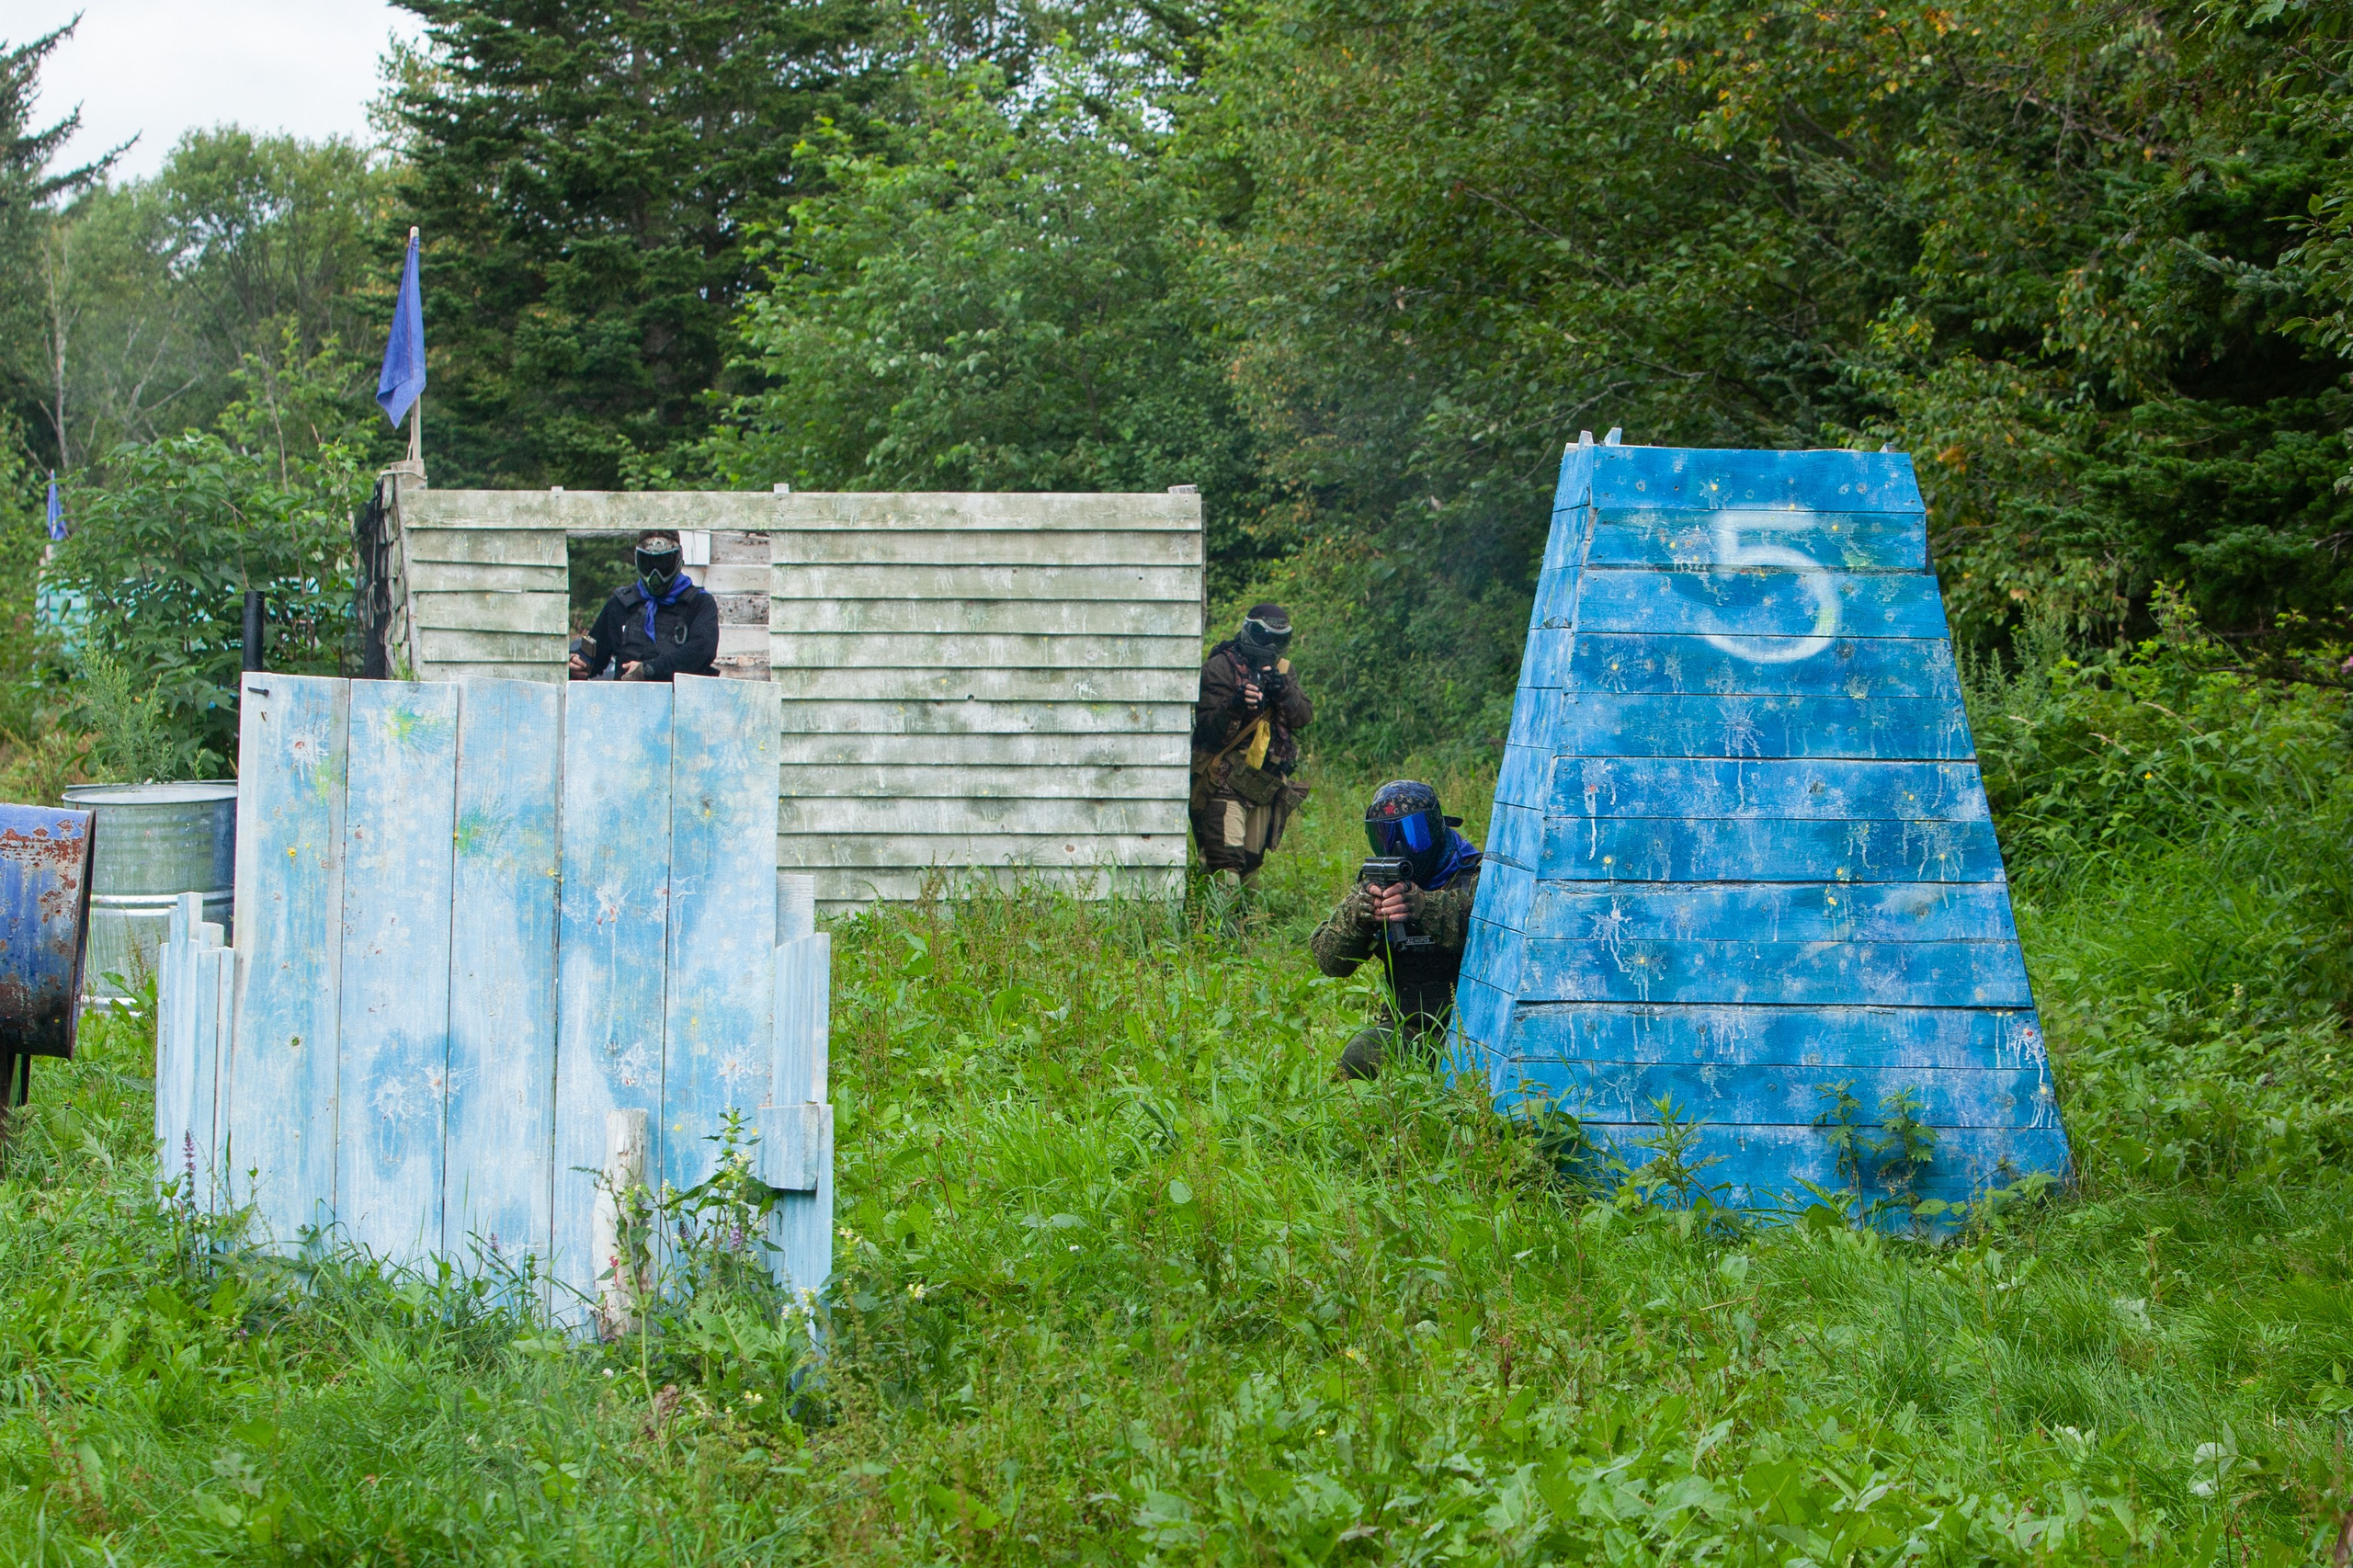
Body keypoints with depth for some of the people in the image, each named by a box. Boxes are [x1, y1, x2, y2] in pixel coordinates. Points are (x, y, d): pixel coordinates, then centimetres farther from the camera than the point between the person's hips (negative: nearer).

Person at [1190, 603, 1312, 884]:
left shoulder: (1281, 670, 13)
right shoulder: (1220, 667, -6)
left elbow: (1303, 717, 1)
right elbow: (1208, 728, -13)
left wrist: (1283, 691, -17)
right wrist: (1234, 707, -32)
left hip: (1263, 786, 6)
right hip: (1223, 784, -6)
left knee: (1251, 865, 10)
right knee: (1226, 864, -18)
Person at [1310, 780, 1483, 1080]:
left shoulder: (1474, 876, -3)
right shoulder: (1377, 884, 9)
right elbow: (1329, 961, 1)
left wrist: (1423, 906, -42)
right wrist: (1356, 915, -21)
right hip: (1407, 1028, 4)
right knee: (1359, 1058, -25)